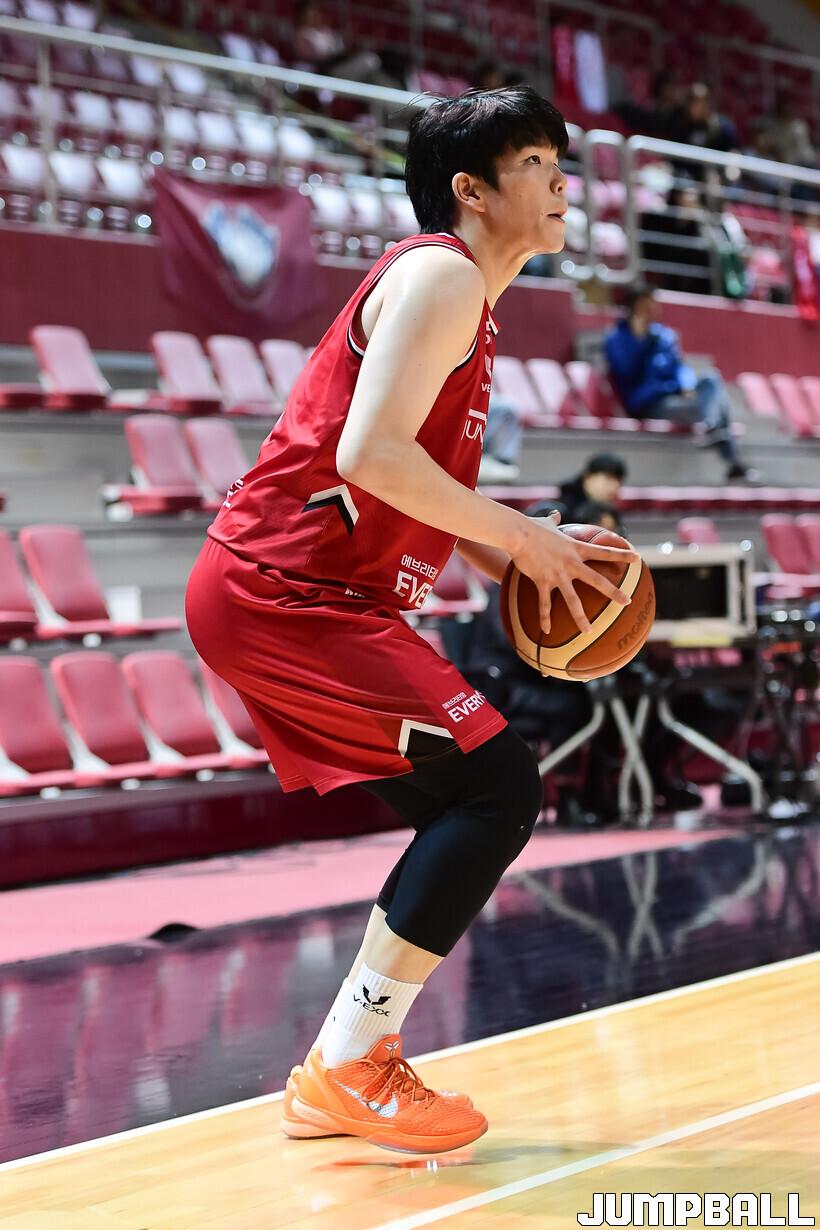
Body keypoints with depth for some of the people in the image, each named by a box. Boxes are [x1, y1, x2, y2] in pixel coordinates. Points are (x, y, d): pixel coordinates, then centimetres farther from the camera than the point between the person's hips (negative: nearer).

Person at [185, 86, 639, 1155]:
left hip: (301, 596, 10)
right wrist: (520, 535, -14)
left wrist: (518, 556, 12)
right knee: (498, 783, -14)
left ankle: (345, 1072, 14)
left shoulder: (465, 301, 22)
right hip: (282, 592, -10)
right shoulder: (441, 273, -10)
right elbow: (368, 453, -23)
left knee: (473, 815, 12)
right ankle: (347, 1071, -8)